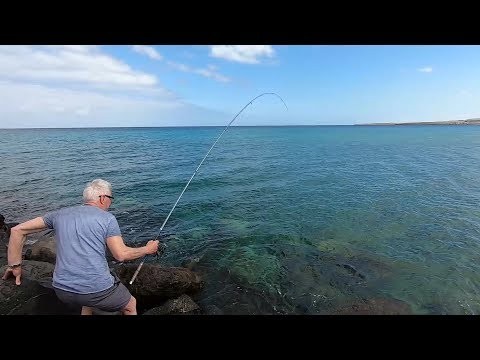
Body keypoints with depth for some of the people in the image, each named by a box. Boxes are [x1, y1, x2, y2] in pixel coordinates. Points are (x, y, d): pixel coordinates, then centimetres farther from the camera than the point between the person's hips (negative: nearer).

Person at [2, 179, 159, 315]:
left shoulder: (61, 214, 9)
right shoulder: (107, 218, -6)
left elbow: (17, 230, 12)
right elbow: (121, 254, -9)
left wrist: (15, 265, 19)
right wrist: (147, 249, 6)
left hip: (62, 290, 6)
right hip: (98, 290, -5)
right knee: (130, 306, 22)